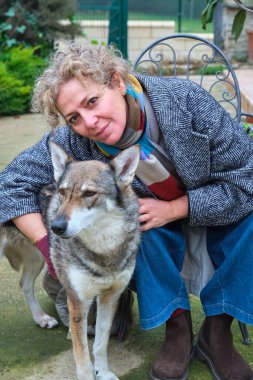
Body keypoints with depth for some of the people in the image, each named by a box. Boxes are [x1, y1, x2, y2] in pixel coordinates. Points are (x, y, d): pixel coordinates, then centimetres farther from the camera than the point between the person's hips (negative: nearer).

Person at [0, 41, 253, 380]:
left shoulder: (184, 100, -30)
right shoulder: (74, 141, -25)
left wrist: (173, 209, -29)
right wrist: (48, 245, -24)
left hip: (222, 214, -1)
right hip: (155, 230, 1)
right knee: (135, 216, -31)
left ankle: (217, 330, -14)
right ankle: (176, 324, -13)